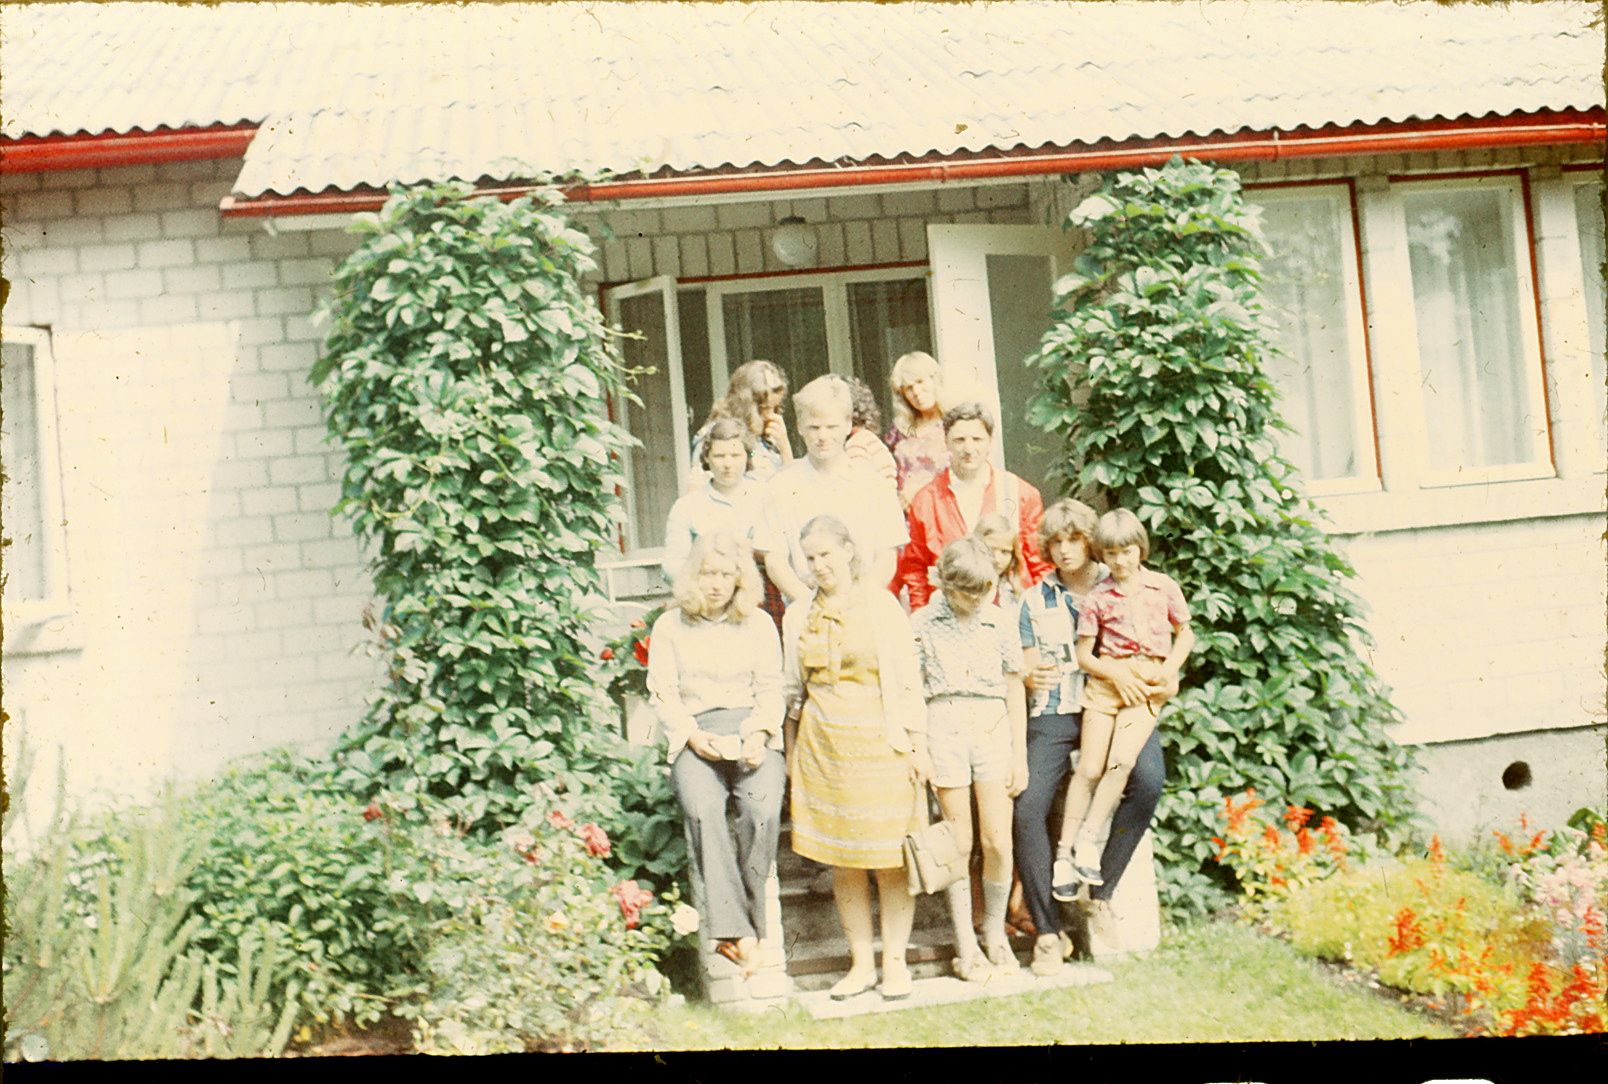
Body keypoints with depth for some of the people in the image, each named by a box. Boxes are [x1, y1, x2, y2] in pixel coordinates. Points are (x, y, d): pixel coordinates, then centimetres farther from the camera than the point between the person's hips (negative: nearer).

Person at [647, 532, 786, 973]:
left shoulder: (759, 623, 18)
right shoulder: (670, 626, 15)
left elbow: (771, 688, 11)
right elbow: (663, 694, 8)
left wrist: (758, 734, -8)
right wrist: (695, 737, -9)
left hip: (751, 731, 1)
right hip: (696, 735, -1)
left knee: (763, 809, -32)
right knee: (702, 808, -33)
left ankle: (739, 926, -25)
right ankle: (737, 932, -37)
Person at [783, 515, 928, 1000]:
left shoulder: (881, 605, 1)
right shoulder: (798, 616, 11)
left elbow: (908, 678, 0)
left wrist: (918, 744, -4)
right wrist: (791, 753, 13)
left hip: (879, 742, -3)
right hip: (822, 744, 3)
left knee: (890, 858, -1)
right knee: (841, 860, 5)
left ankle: (895, 961, 10)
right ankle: (861, 963, 15)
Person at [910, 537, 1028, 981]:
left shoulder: (999, 622, 9)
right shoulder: (923, 623, 4)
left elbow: (1014, 690, 12)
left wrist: (1020, 756, 11)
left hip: (993, 729, 2)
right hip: (945, 727, -1)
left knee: (999, 843, -2)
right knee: (959, 843, 1)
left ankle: (995, 934, 18)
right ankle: (965, 945, 10)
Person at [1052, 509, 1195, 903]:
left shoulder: (1164, 587, 7)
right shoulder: (1098, 597, 5)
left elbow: (1185, 634, 15)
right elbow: (1083, 654, 7)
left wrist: (1169, 671, -1)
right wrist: (1117, 674, -9)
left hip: (1148, 685, 0)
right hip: (1106, 679, 0)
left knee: (1122, 760, -20)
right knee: (1089, 767, -7)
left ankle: (1087, 839, -10)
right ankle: (1065, 852, -2)